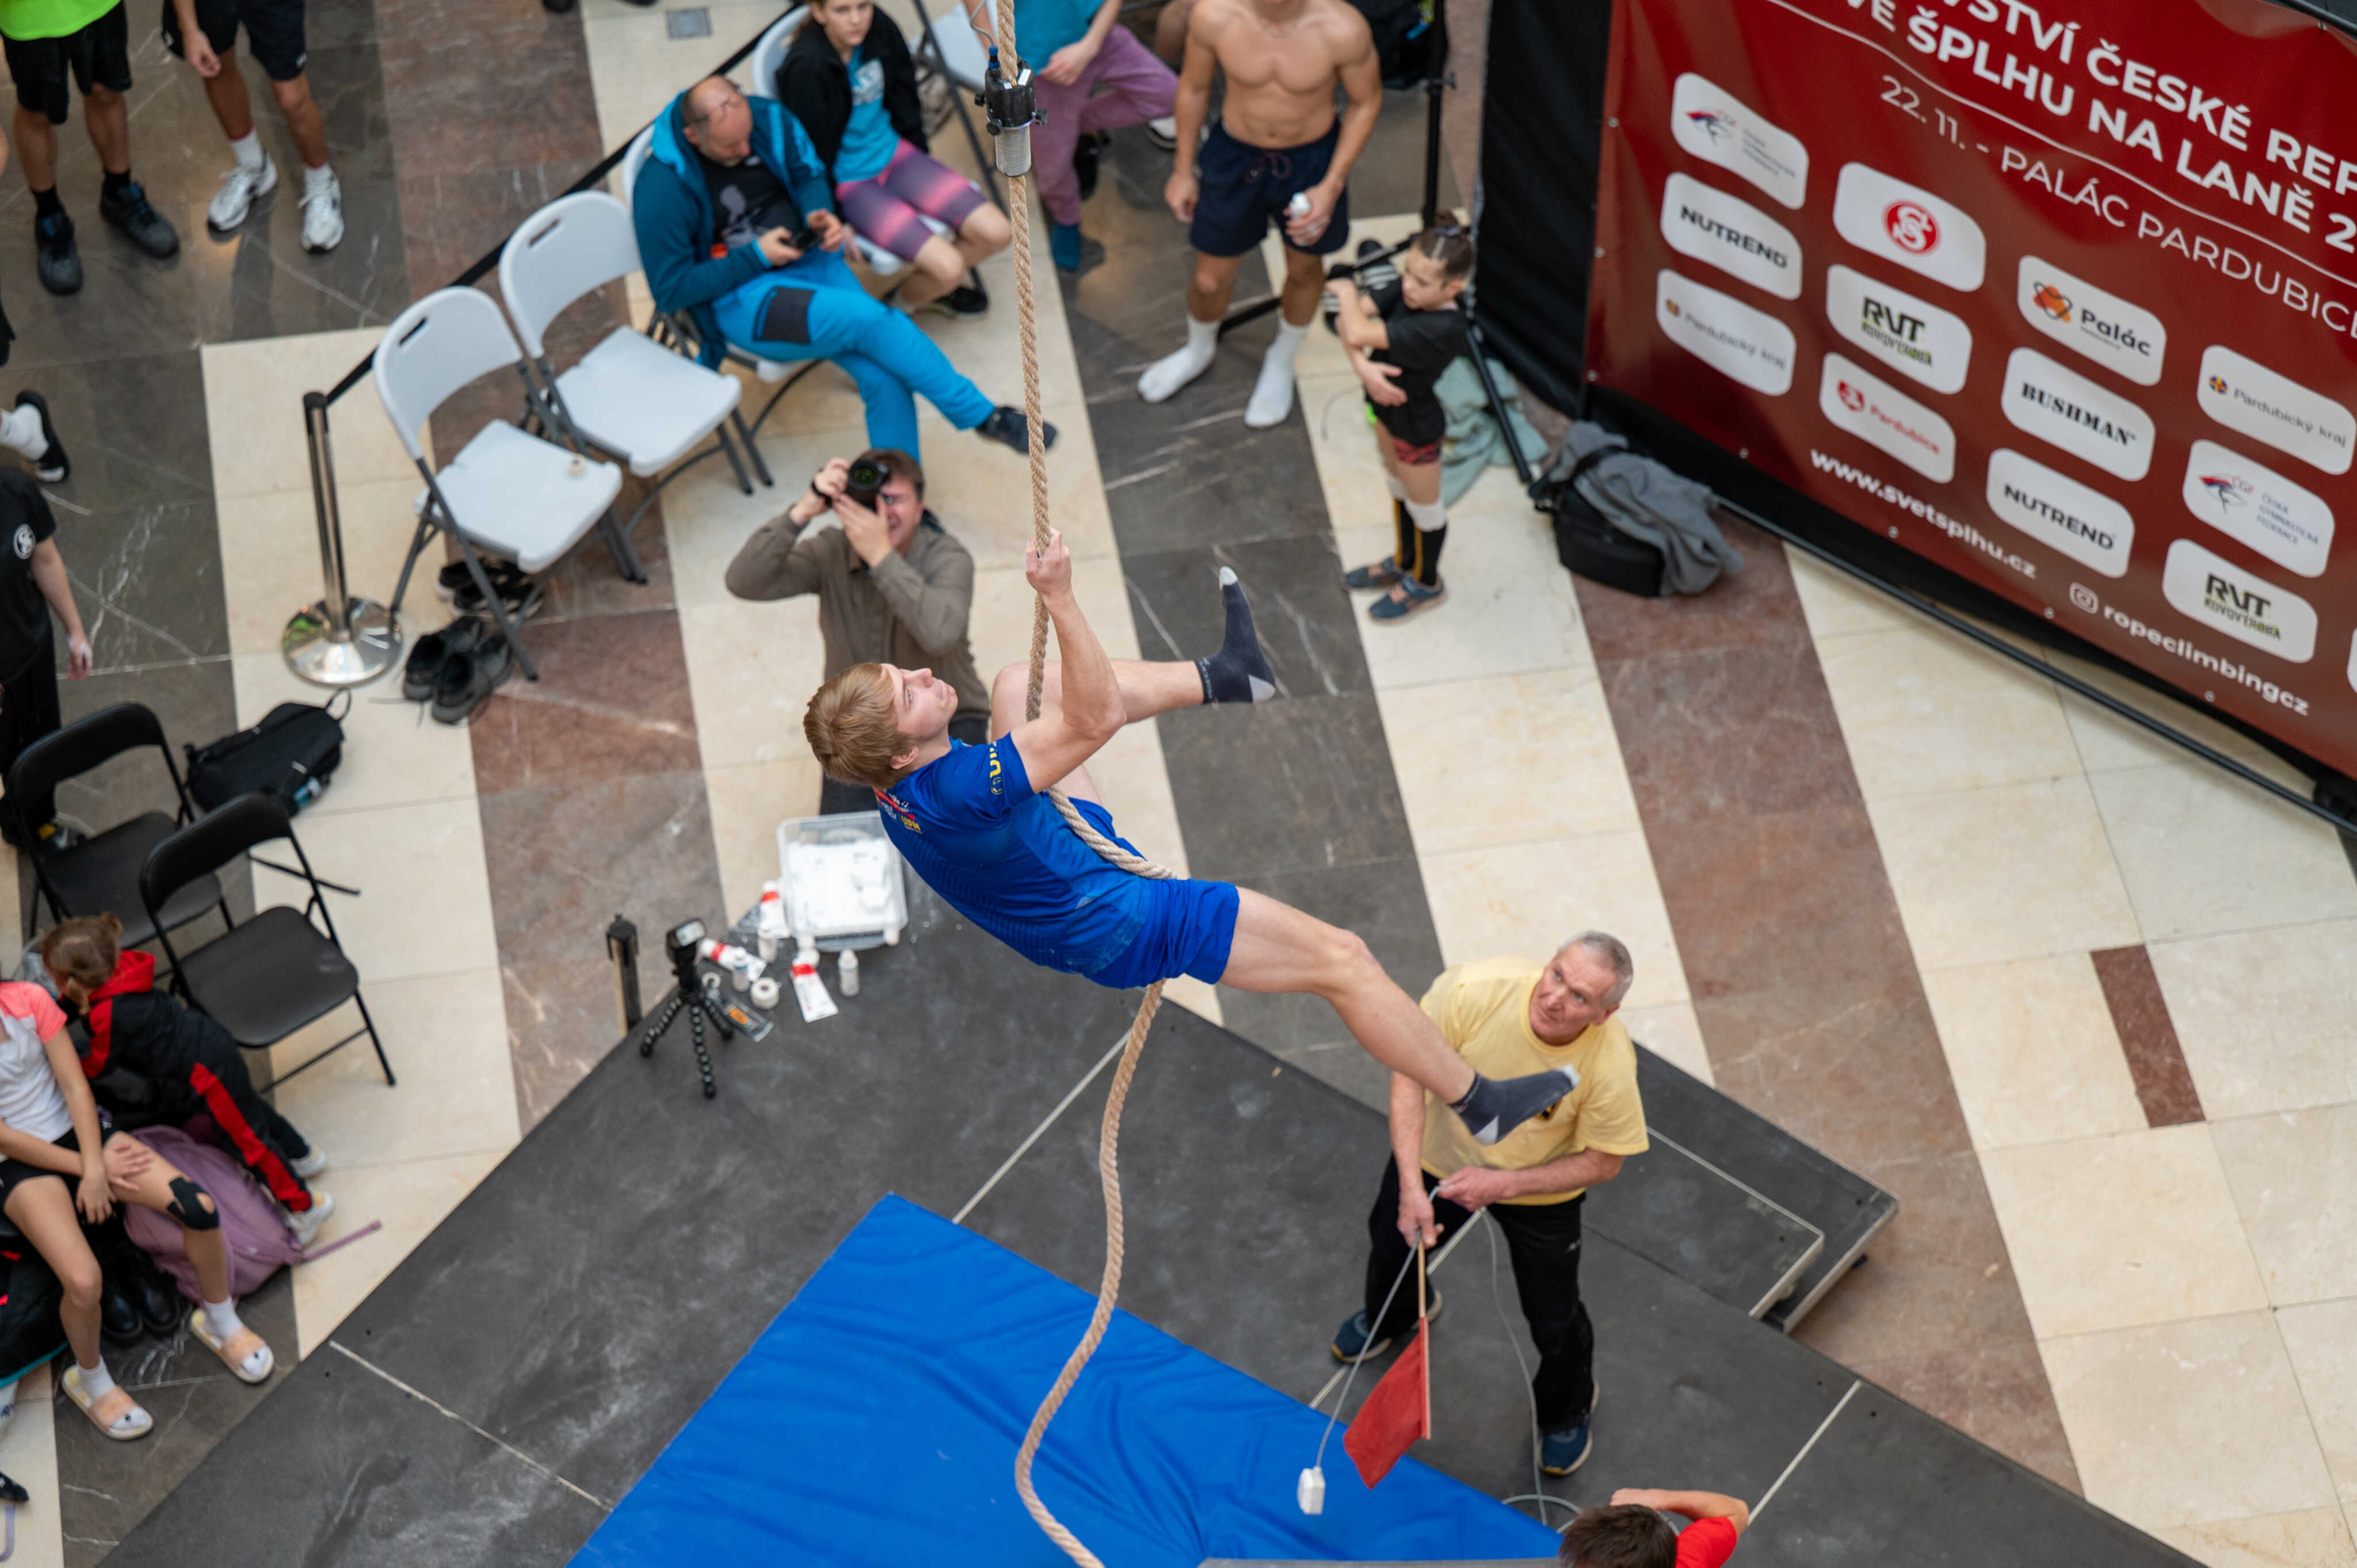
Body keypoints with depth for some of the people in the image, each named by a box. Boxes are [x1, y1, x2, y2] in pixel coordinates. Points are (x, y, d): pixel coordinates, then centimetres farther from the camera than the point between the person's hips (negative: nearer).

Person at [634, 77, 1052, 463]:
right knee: (873, 320, -27)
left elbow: (808, 173, 15)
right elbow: (670, 289, -13)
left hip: (808, 259, 5)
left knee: (884, 377, -18)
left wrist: (820, 215, -8)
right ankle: (982, 416, -11)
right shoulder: (661, 189, -19)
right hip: (741, 299, -5)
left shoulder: (768, 118, -4)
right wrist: (755, 257, -17)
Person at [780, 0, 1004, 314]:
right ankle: (911, 296, 15)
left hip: (891, 152, 7)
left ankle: (942, 286, 22)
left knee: (996, 232, -7)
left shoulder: (880, 29, -8)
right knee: (946, 267, -20)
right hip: (847, 182, -6)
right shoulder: (806, 67, -27)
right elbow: (811, 152, -16)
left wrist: (922, 171, 17)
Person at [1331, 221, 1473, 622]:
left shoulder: (1443, 329, -41)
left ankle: (1426, 584, 43)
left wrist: (1346, 290, -26)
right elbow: (1349, 320, -18)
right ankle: (1403, 563, 54)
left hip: (1416, 426, -8)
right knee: (1399, 489, 29)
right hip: (1388, 408, 8)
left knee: (1423, 506, 18)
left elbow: (1358, 333, -45)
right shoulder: (1405, 294, -19)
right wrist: (1362, 366, -33)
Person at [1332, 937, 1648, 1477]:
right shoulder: (1476, 989, -39)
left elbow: (1602, 1161, -21)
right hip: (1441, 1156, 2)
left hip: (1541, 1191, -2)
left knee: (1555, 1322, 12)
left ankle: (1566, 1410, 50)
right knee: (1393, 1243, 29)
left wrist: (1503, 1184, -30)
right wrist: (1411, 1186, -31)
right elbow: (1410, 1073, -25)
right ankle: (1391, 1316, 69)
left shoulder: (1611, 1065, -38)